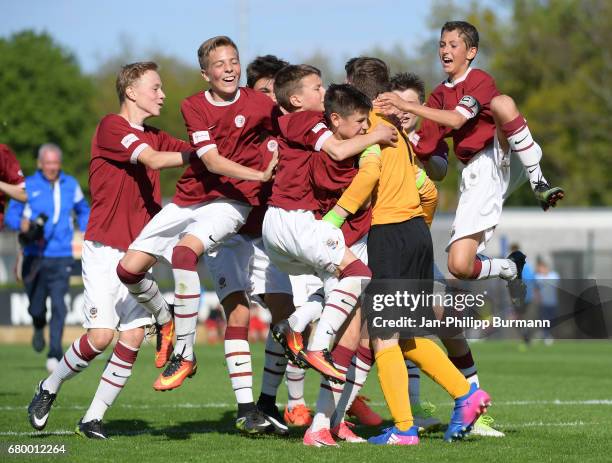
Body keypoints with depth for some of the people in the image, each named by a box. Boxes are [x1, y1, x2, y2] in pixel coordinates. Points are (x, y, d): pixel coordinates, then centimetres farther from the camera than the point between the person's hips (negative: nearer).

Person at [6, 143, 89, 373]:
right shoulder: (28, 186, 2)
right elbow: (11, 214, 2)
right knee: (36, 308, 2)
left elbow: (83, 211, 25)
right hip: (34, 258, 0)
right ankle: (39, 328, 38)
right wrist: (23, 224, -20)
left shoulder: (71, 185, 9)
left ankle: (54, 354, -11)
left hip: (61, 258, 1)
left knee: (58, 305, -13)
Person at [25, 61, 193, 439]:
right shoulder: (111, 127, -9)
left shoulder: (155, 137, 16)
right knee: (101, 335, -14)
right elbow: (153, 161, -22)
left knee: (134, 334, -7)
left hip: (140, 252, 6)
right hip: (105, 248, -6)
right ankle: (50, 387, 13)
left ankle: (94, 418, 3)